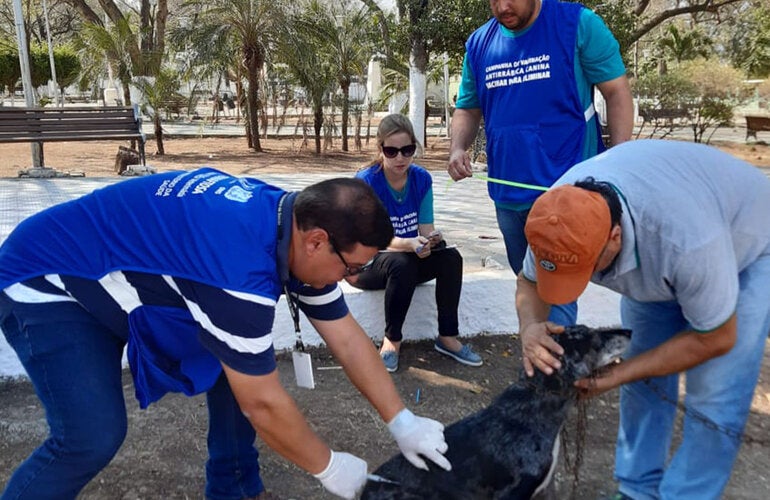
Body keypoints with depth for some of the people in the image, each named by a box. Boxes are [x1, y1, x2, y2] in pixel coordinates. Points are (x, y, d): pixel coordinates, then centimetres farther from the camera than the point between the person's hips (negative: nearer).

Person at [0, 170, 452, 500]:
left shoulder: (295, 224, -10)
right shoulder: (240, 263, -38)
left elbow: (348, 339, -2)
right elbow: (262, 402, -28)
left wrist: (402, 421, -3)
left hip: (129, 273, 8)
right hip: (45, 281, -8)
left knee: (246, 362, 0)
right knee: (93, 438, -22)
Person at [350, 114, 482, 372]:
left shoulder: (422, 178, -4)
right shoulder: (366, 181, -18)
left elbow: (426, 227, -6)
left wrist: (432, 238, -31)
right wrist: (410, 244, -41)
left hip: (410, 258, 5)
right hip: (367, 263, -5)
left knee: (451, 257, -22)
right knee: (401, 264, -36)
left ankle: (447, 336, -9)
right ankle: (392, 340, -18)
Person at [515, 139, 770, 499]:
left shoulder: (687, 238, -44)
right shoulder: (562, 216, -30)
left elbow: (716, 338, -27)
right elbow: (529, 281, -11)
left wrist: (616, 373, -26)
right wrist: (530, 327, -33)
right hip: (654, 252, 4)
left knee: (714, 398, -11)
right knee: (642, 377, 1)